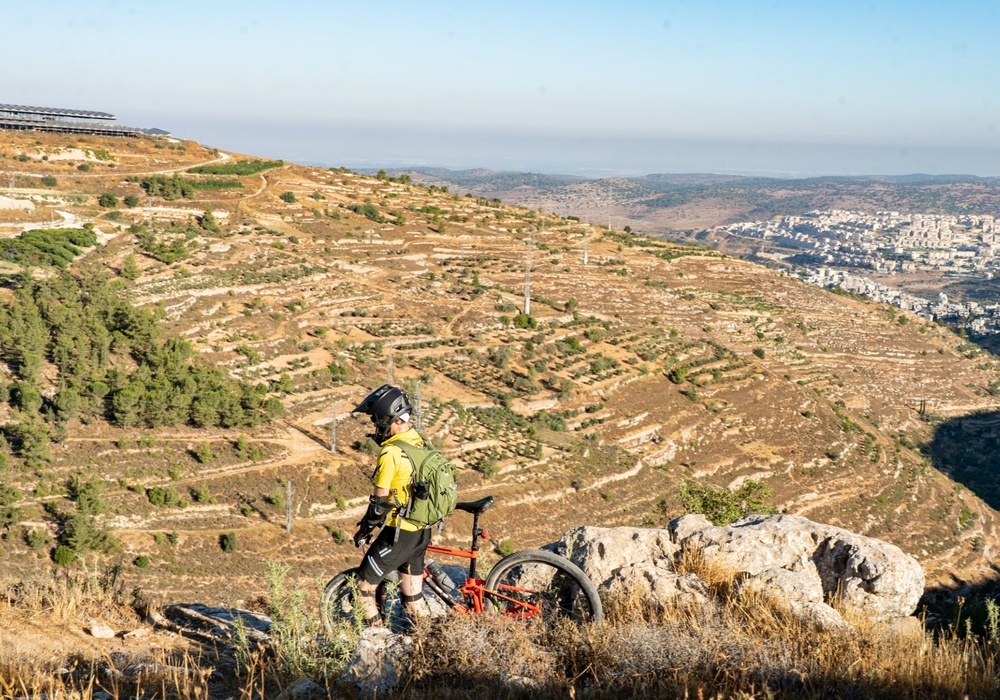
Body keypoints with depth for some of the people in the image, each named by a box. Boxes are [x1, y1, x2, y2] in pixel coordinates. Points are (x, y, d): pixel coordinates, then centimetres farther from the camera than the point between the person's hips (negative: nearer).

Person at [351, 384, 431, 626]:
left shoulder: (391, 453, -21)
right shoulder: (420, 442, 5)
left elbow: (380, 501, -17)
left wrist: (364, 529, -1)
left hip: (399, 532, -8)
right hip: (422, 530, 8)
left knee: (364, 585, 6)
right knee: (412, 595, 17)